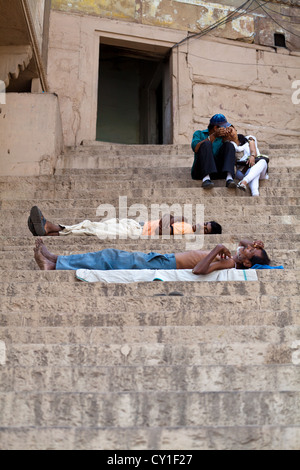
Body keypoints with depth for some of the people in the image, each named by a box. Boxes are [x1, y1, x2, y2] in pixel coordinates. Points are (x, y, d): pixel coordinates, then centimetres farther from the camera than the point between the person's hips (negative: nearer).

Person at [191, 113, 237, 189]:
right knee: (206, 144, -23)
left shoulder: (222, 137, 22)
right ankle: (206, 178, -44)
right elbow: (195, 148, -10)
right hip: (200, 171, -3)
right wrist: (213, 136, -15)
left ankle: (229, 178, -36)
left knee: (229, 145, -12)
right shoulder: (199, 134, 14)